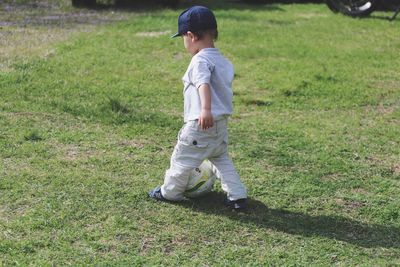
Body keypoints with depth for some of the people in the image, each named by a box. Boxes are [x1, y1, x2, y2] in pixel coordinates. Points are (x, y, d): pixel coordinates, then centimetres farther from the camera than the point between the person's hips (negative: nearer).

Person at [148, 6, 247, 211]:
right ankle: (238, 196, 15)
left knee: (182, 158, 10)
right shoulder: (224, 61, 12)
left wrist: (205, 109, -47)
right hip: (222, 124, 8)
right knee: (221, 159, 22)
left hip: (200, 125, -8)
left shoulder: (200, 60, -16)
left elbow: (204, 83, -33)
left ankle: (170, 192, 27)